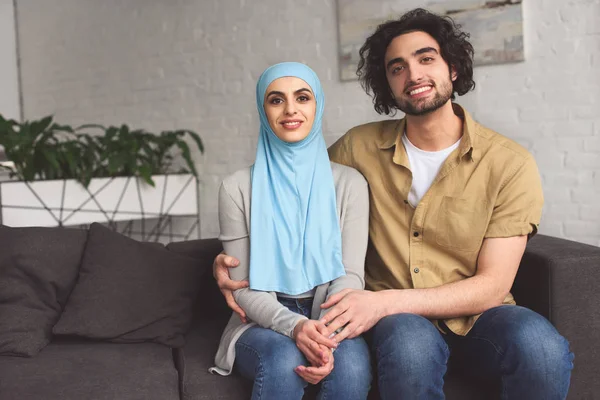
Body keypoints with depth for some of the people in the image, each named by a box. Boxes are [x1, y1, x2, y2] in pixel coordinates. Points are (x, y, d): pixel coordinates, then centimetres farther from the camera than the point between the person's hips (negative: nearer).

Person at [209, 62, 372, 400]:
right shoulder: (238, 188, -1)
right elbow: (243, 286, -4)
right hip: (264, 324, 0)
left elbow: (350, 274, -6)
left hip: (330, 323, 1)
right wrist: (293, 325, -24)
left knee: (351, 360, -31)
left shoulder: (349, 183, 1)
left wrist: (329, 332, -26)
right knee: (284, 358, -33)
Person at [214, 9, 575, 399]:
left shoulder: (510, 163, -8)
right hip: (397, 320, 0)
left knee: (542, 347, -32)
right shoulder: (360, 147, -1)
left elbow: (491, 286, -11)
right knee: (412, 346, -36)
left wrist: (385, 301, -23)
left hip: (476, 314, 1)